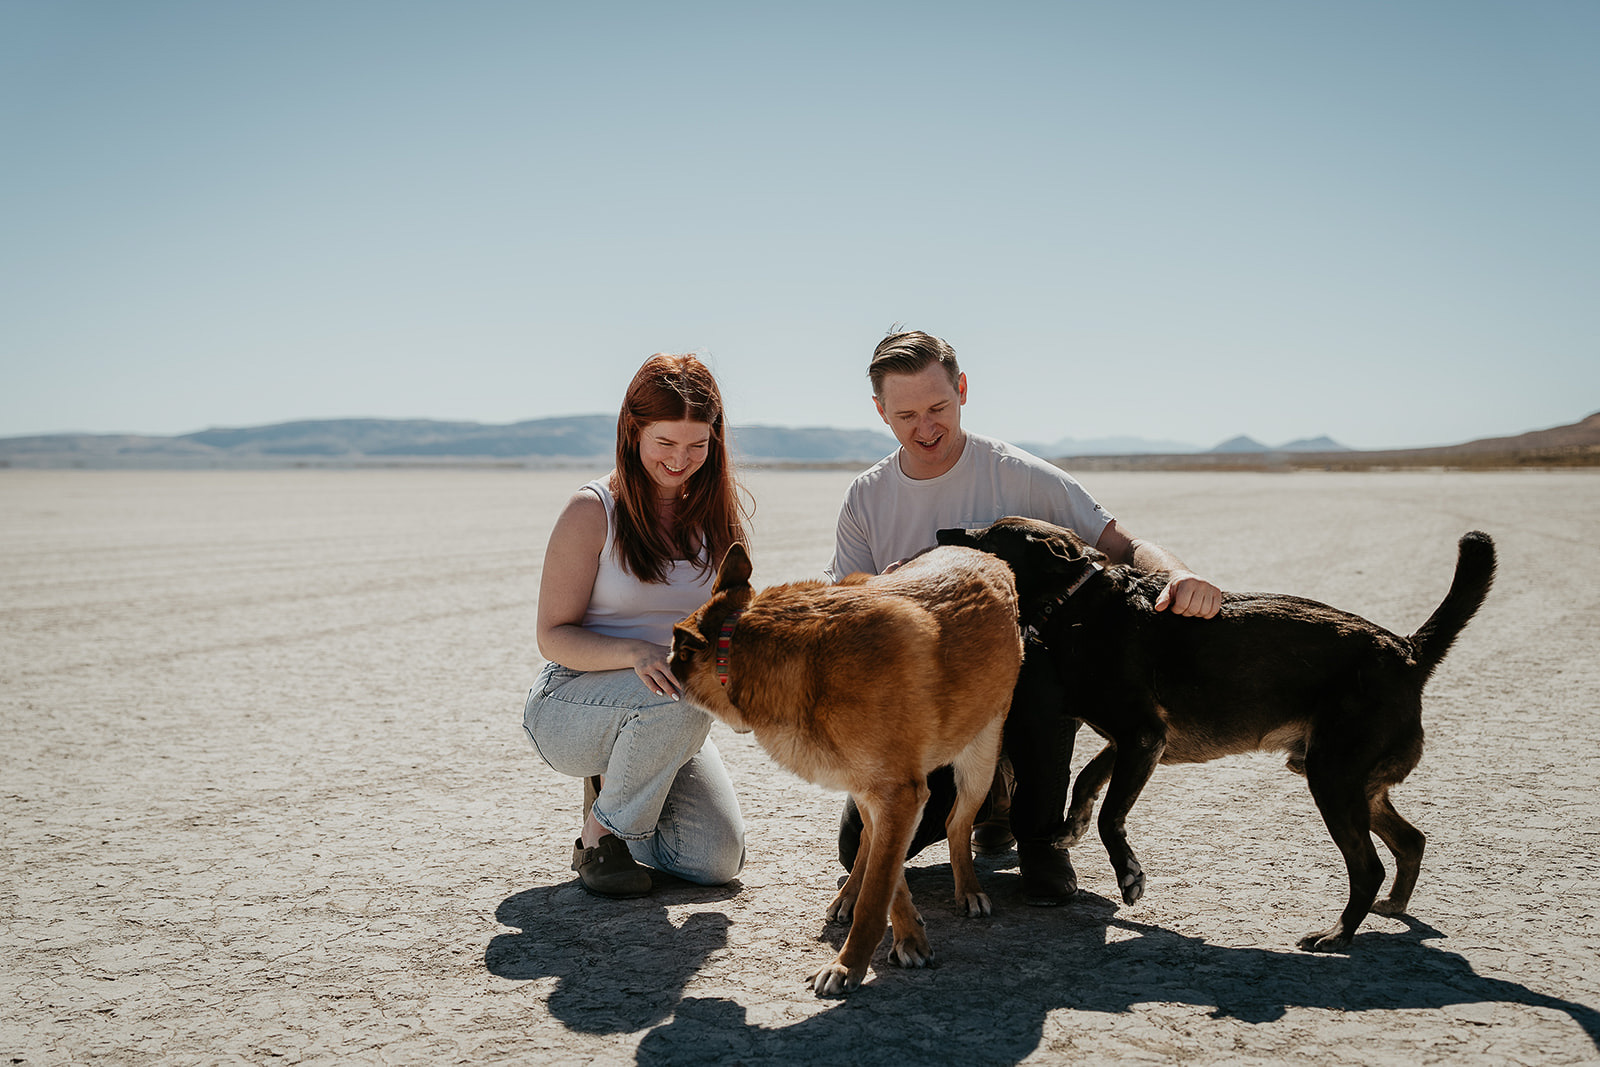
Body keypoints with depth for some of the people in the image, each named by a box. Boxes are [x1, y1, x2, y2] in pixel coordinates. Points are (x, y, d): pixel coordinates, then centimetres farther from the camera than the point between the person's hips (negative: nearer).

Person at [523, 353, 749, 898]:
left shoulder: (713, 513, 3)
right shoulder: (593, 510, -13)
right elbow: (553, 637, -14)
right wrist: (634, 652, -33)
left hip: (659, 721, 5)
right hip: (569, 708, -5)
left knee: (718, 860, -9)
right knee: (681, 693, -36)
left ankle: (615, 783, 20)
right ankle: (600, 836, -12)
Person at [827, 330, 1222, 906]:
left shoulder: (1019, 475, -9)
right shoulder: (865, 498, 2)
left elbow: (1122, 546, -12)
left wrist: (1179, 574, -34)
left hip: (1018, 683, -3)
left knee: (1040, 669, -39)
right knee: (863, 848, -12)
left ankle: (1039, 837, -10)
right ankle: (987, 790, 20)